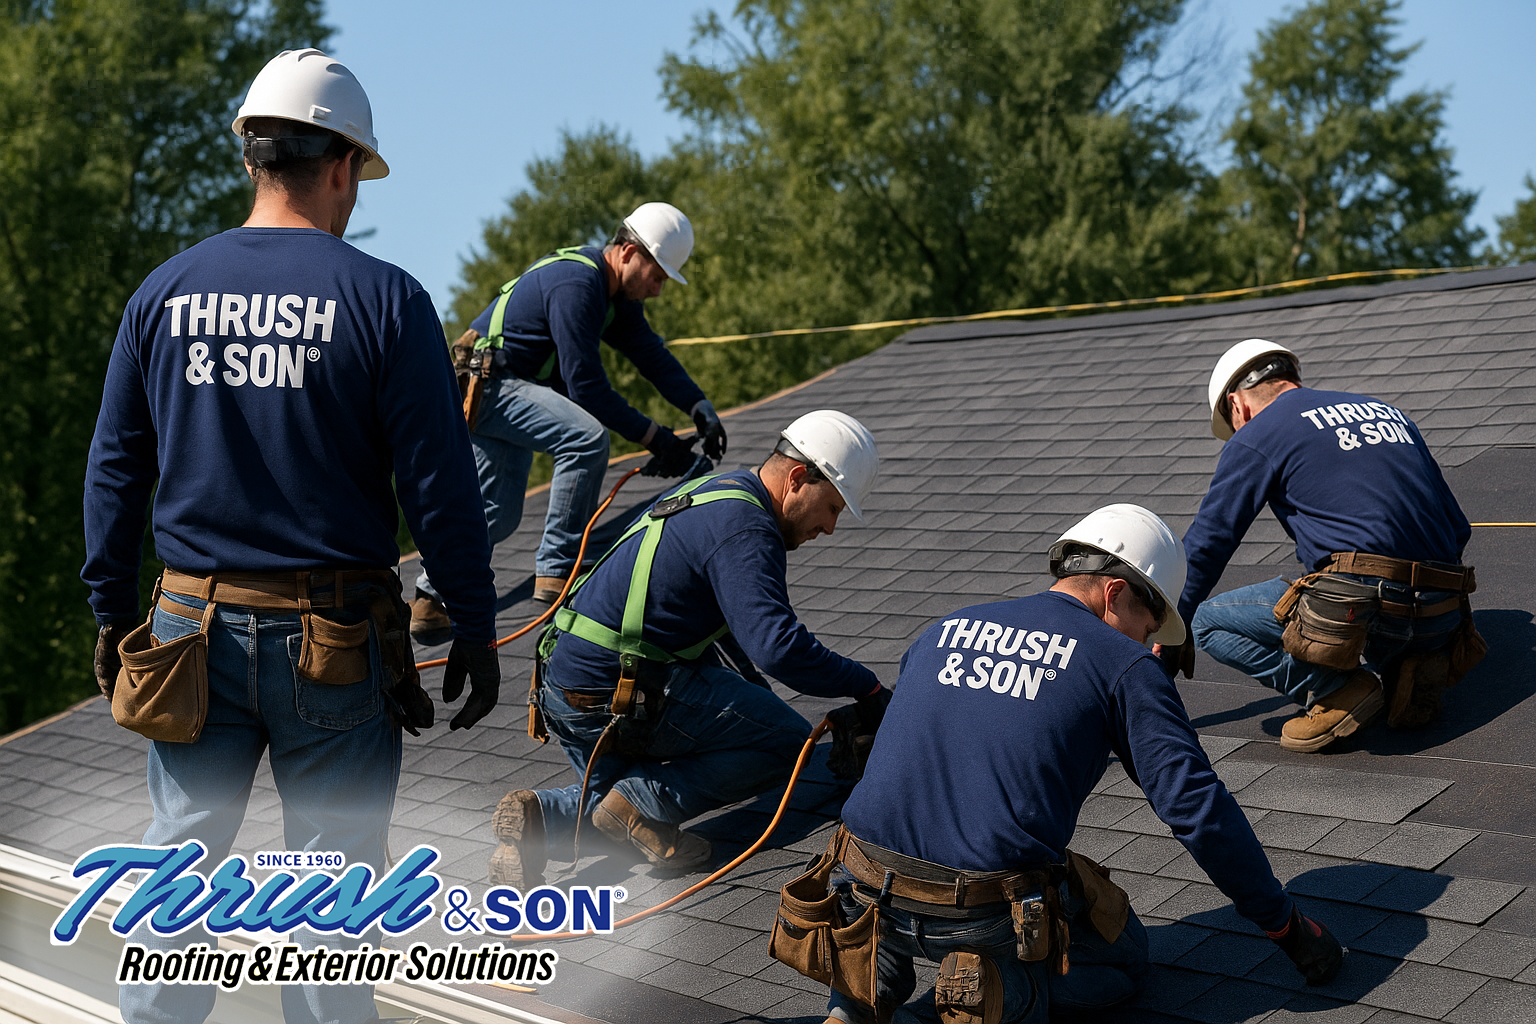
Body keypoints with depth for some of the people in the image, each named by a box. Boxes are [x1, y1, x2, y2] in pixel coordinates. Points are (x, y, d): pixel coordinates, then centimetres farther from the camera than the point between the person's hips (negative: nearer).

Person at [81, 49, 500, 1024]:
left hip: (193, 628, 3)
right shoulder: (384, 298, -9)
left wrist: (113, 614, 16)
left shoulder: (164, 293, 3)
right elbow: (440, 486, -9)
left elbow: (115, 471, 7)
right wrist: (477, 633, -1)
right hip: (337, 640, -3)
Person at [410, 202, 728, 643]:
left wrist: (701, 409, -11)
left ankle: (430, 602, 27)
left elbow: (651, 353, 4)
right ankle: (556, 571, -21)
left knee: (497, 515, 14)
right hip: (482, 385, -11)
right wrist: (656, 439, -25)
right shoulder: (576, 284, -25)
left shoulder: (615, 291, 7)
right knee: (587, 438, -28)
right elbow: (586, 386, -28)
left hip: (510, 391, 11)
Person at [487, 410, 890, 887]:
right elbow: (777, 646, -27)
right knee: (788, 740, -3)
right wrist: (866, 686, -15)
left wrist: (756, 696, 30)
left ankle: (543, 815, 2)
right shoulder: (745, 528, -16)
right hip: (622, 696, -10)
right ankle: (644, 802, -9)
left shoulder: (712, 491, 16)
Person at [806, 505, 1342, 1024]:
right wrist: (1285, 924, 7)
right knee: (1120, 960, 26)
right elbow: (1197, 806, -4)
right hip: (992, 915, -4)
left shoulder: (944, 631, 17)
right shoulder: (1122, 663, 2)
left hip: (869, 890, 4)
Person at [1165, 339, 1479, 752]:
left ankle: (1336, 689, -5)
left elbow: (1205, 546, 11)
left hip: (1365, 607, -6)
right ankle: (1413, 665, 6)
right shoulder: (1387, 411, 24)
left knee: (1209, 621, 8)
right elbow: (1457, 528, 26)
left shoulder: (1256, 437, 7)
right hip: (1443, 619, 7)